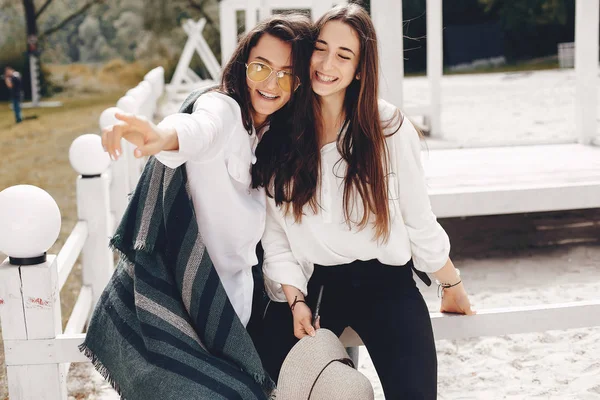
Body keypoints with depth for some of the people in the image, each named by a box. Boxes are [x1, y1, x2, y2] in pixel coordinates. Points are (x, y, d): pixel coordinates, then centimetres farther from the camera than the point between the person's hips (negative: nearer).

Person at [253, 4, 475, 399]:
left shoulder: (388, 127, -5)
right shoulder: (279, 132, -2)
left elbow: (419, 220, 2)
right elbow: (273, 229, -1)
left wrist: (453, 285, 9)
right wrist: (296, 300, -8)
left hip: (384, 281, -1)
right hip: (309, 283, 1)